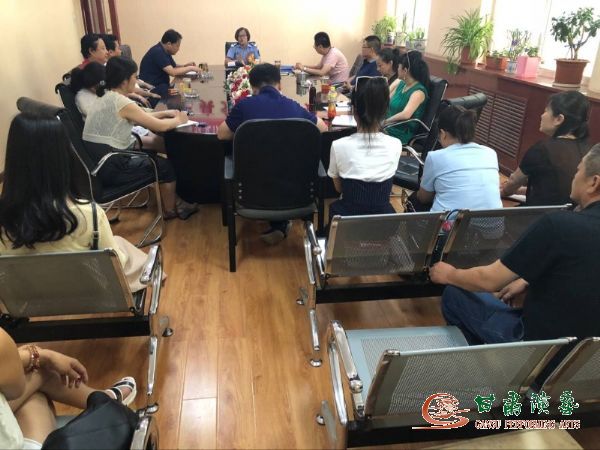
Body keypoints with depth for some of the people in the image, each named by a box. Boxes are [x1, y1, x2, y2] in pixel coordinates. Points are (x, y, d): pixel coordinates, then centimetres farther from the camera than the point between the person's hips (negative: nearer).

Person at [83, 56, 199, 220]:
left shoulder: (107, 97, 10)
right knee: (165, 166, 10)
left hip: (98, 161, 9)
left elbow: (140, 118, 21)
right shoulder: (121, 102, -18)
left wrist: (164, 113, 16)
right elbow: (160, 126, -14)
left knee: (155, 156, 23)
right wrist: (178, 120, 4)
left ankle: (172, 201, 34)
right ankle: (171, 209, 29)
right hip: (110, 168, -9)